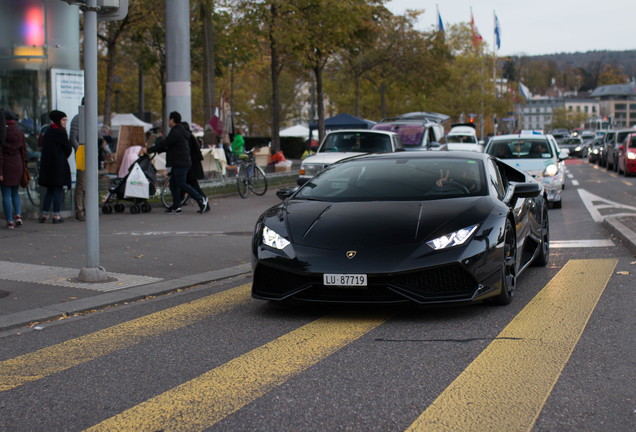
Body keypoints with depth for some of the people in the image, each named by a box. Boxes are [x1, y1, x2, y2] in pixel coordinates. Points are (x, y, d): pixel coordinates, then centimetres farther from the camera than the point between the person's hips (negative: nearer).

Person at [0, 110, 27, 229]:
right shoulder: (19, 132, 2)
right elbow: (24, 151, 6)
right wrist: (24, 168, 15)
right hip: (17, 165, 4)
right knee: (15, 193, 19)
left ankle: (10, 221, 1)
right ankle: (18, 215, 1)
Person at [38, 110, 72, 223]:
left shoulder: (47, 132, 12)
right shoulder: (60, 133, -11)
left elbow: (45, 148, 16)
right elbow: (68, 149, -7)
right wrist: (64, 158, 13)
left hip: (46, 165, 7)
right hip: (59, 164, -7)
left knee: (50, 190, 13)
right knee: (58, 190, -2)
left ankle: (44, 214, 12)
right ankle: (56, 216, -1)